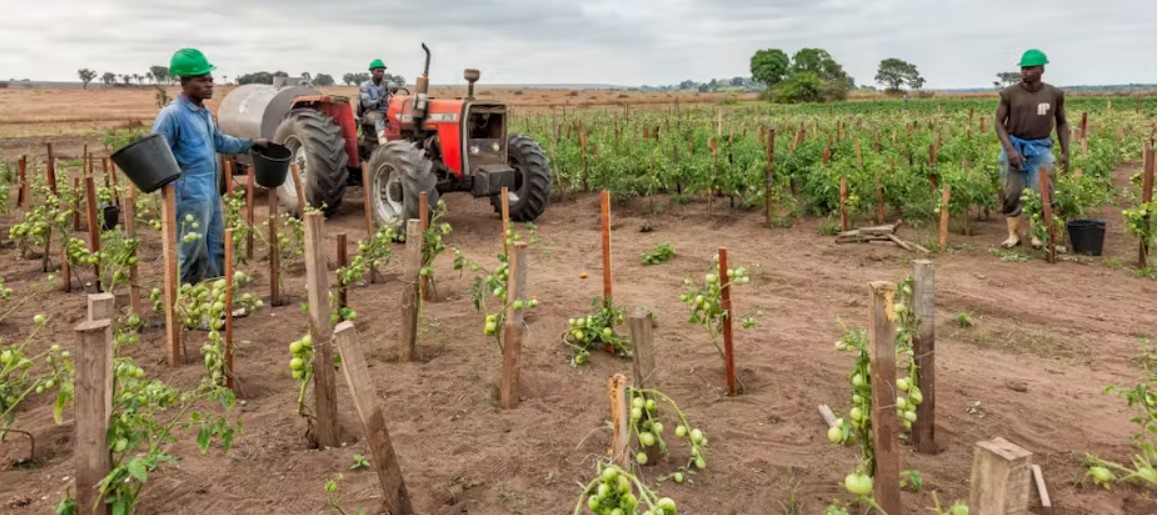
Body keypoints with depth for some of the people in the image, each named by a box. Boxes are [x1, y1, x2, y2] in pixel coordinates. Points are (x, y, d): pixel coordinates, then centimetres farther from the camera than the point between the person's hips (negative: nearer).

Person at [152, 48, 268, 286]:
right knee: (192, 254, -6)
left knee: (216, 250, 16)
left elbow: (219, 141, 29)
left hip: (211, 193, 9)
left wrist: (251, 143, 28)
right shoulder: (172, 114, -14)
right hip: (191, 195, -9)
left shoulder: (204, 112, 14)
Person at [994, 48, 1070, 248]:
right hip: (1014, 146, 0)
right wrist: (1010, 149, -14)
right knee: (1011, 193, 1)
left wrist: (1066, 152, 3)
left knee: (1041, 192, -5)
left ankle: (1037, 234, 7)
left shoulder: (1055, 94, -1)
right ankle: (1013, 233, 11)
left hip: (1041, 148, 0)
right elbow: (999, 122, -3)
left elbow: (1062, 123, 10)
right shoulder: (1010, 93, -6)